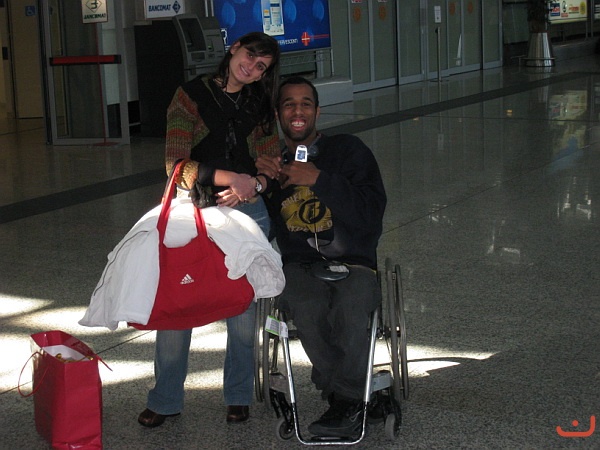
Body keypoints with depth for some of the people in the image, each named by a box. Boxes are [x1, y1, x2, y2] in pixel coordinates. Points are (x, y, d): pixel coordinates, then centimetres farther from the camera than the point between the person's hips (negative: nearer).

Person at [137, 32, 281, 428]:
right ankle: (165, 400, 11)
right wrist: (229, 178, -17)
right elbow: (177, 166, -9)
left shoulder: (261, 107, 11)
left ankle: (239, 396, 22)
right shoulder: (192, 95, -1)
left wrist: (253, 185, -12)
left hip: (248, 215, 3)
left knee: (243, 309, 6)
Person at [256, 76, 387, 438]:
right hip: (298, 268, 1)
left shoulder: (349, 151, 9)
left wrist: (318, 179, -12)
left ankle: (344, 399, -16)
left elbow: (370, 215, -4)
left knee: (350, 308, -36)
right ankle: (353, 401, -19)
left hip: (353, 265, -1)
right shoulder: (270, 162, 17)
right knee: (306, 308, -35)